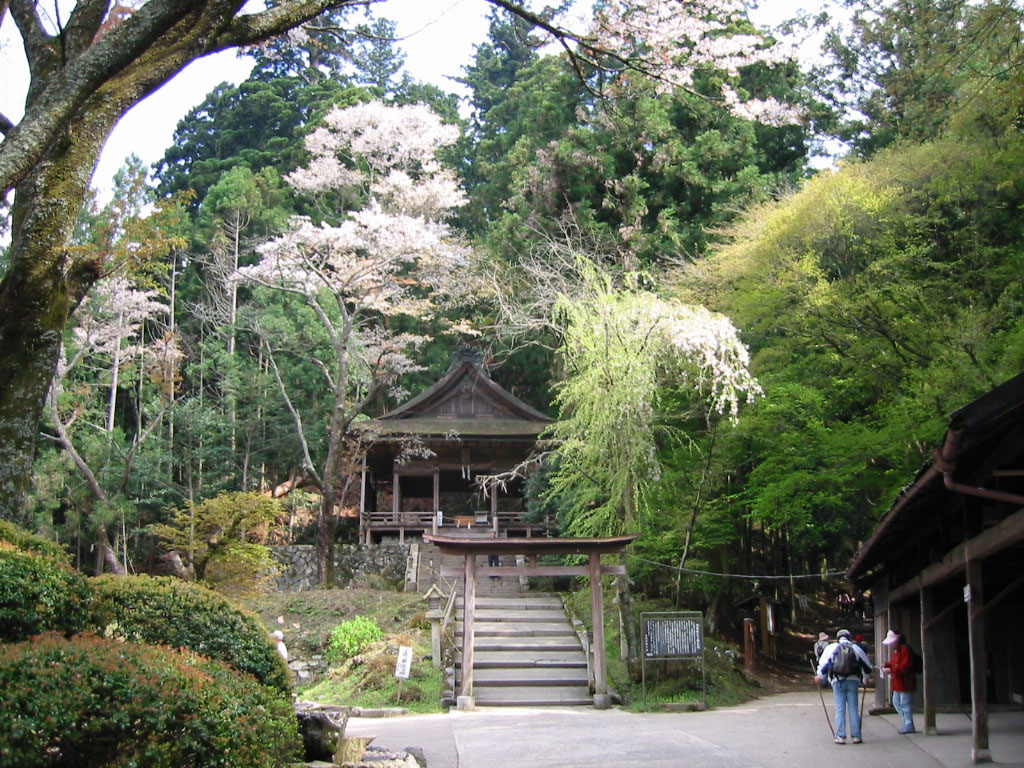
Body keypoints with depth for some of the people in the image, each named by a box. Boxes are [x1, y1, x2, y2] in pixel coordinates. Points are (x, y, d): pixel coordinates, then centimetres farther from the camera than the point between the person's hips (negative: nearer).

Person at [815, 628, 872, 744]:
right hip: (853, 680, 1)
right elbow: (866, 664, 18)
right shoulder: (855, 648, 12)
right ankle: (856, 736, 4)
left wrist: (820, 676, 22)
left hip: (838, 681, -1)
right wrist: (865, 679, 32)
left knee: (840, 709, 1)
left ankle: (840, 736, -1)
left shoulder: (831, 647, 8)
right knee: (853, 708, 5)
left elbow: (823, 662, 7)